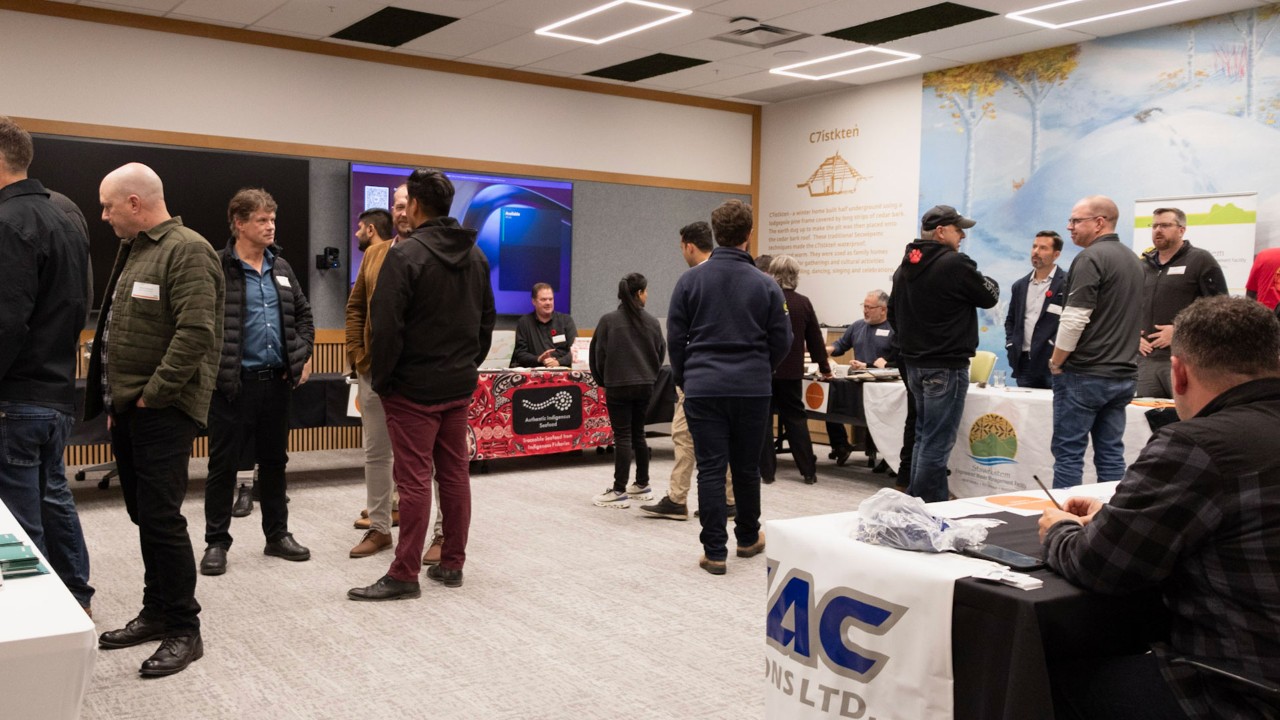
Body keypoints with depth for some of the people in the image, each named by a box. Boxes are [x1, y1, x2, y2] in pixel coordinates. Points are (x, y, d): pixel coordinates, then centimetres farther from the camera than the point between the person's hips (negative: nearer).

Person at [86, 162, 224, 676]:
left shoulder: (187, 251, -13)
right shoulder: (133, 249, 17)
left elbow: (196, 332, -24)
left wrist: (153, 394, -19)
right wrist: (116, 401, 17)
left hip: (162, 412, -9)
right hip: (127, 408, 9)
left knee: (161, 519, -6)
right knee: (144, 516, 15)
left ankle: (184, 630, 5)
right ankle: (156, 613, 27)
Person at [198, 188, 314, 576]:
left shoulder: (280, 267, 10)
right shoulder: (216, 268, -10)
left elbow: (303, 313, 19)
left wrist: (304, 355, 8)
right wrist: (213, 368, -14)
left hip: (276, 380, 6)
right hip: (233, 383, -6)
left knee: (274, 461, 15)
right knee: (223, 465, 5)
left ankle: (277, 534, 27)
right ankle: (216, 542, 17)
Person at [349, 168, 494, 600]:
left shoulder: (406, 255, -15)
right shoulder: (476, 256, 8)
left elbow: (386, 326, -17)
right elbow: (487, 321, 14)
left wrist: (380, 380, -6)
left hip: (414, 388, -7)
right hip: (460, 386, 7)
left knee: (415, 479, -3)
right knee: (455, 474, 11)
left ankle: (404, 575, 4)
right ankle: (452, 564, 20)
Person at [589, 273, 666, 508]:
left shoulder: (608, 321, -8)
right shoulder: (651, 322, 1)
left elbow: (598, 354, -3)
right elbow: (660, 353, 8)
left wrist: (603, 380, 13)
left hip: (618, 386, -4)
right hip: (645, 385, 4)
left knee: (622, 436, -3)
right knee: (638, 434, 15)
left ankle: (619, 491, -3)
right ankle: (642, 485, 22)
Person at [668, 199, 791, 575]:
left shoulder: (690, 280, -2)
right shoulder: (765, 285, -4)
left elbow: (675, 337, 2)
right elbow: (781, 341, 2)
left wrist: (684, 379, 17)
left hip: (703, 389, 0)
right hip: (753, 389, 1)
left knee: (710, 469, 2)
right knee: (747, 467, 14)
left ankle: (714, 551, 3)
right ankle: (748, 538, 31)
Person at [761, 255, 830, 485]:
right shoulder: (803, 303, 0)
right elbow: (815, 339, 7)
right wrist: (824, 368, 19)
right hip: (791, 372, 3)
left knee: (762, 419, 5)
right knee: (796, 418, 11)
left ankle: (766, 471, 6)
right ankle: (808, 471, 13)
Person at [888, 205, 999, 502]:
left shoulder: (905, 267, 10)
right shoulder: (955, 263, -16)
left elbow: (893, 313, 18)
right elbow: (990, 297, -2)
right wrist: (985, 280, 18)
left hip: (914, 364, 9)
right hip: (947, 366, -9)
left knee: (923, 437, 18)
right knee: (936, 443, -4)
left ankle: (916, 500, 24)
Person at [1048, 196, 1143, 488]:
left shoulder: (1090, 258, -13)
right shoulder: (1132, 259, 15)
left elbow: (1074, 320, -18)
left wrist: (1056, 363, -6)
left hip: (1085, 375, -8)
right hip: (1122, 374, 8)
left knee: (1068, 453, -2)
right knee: (1111, 454, 10)